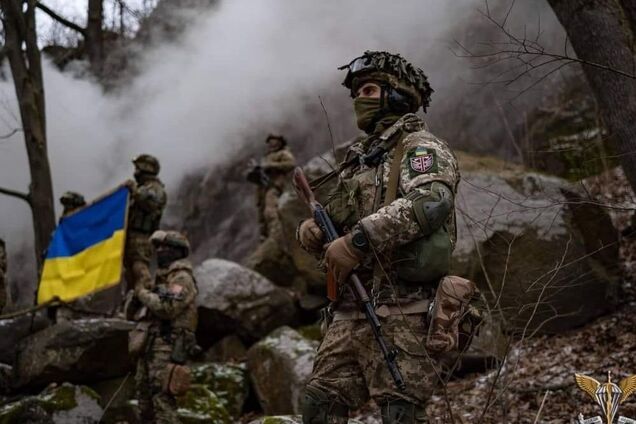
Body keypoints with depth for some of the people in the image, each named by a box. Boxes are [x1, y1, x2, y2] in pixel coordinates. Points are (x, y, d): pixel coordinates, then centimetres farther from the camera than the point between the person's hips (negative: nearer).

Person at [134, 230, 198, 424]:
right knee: (144, 395, 9)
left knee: (162, 398, -15)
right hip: (151, 345, 10)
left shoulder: (182, 278, -6)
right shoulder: (161, 278, 23)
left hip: (168, 347, -10)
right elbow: (144, 312, 25)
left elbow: (167, 308, -20)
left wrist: (143, 293, -7)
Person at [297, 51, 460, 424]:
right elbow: (337, 214, 26)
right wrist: (313, 230, 1)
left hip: (400, 309, -8)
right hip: (351, 309, 8)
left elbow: (430, 201, -23)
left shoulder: (421, 148, -3)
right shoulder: (361, 159, 24)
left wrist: (359, 240, -28)